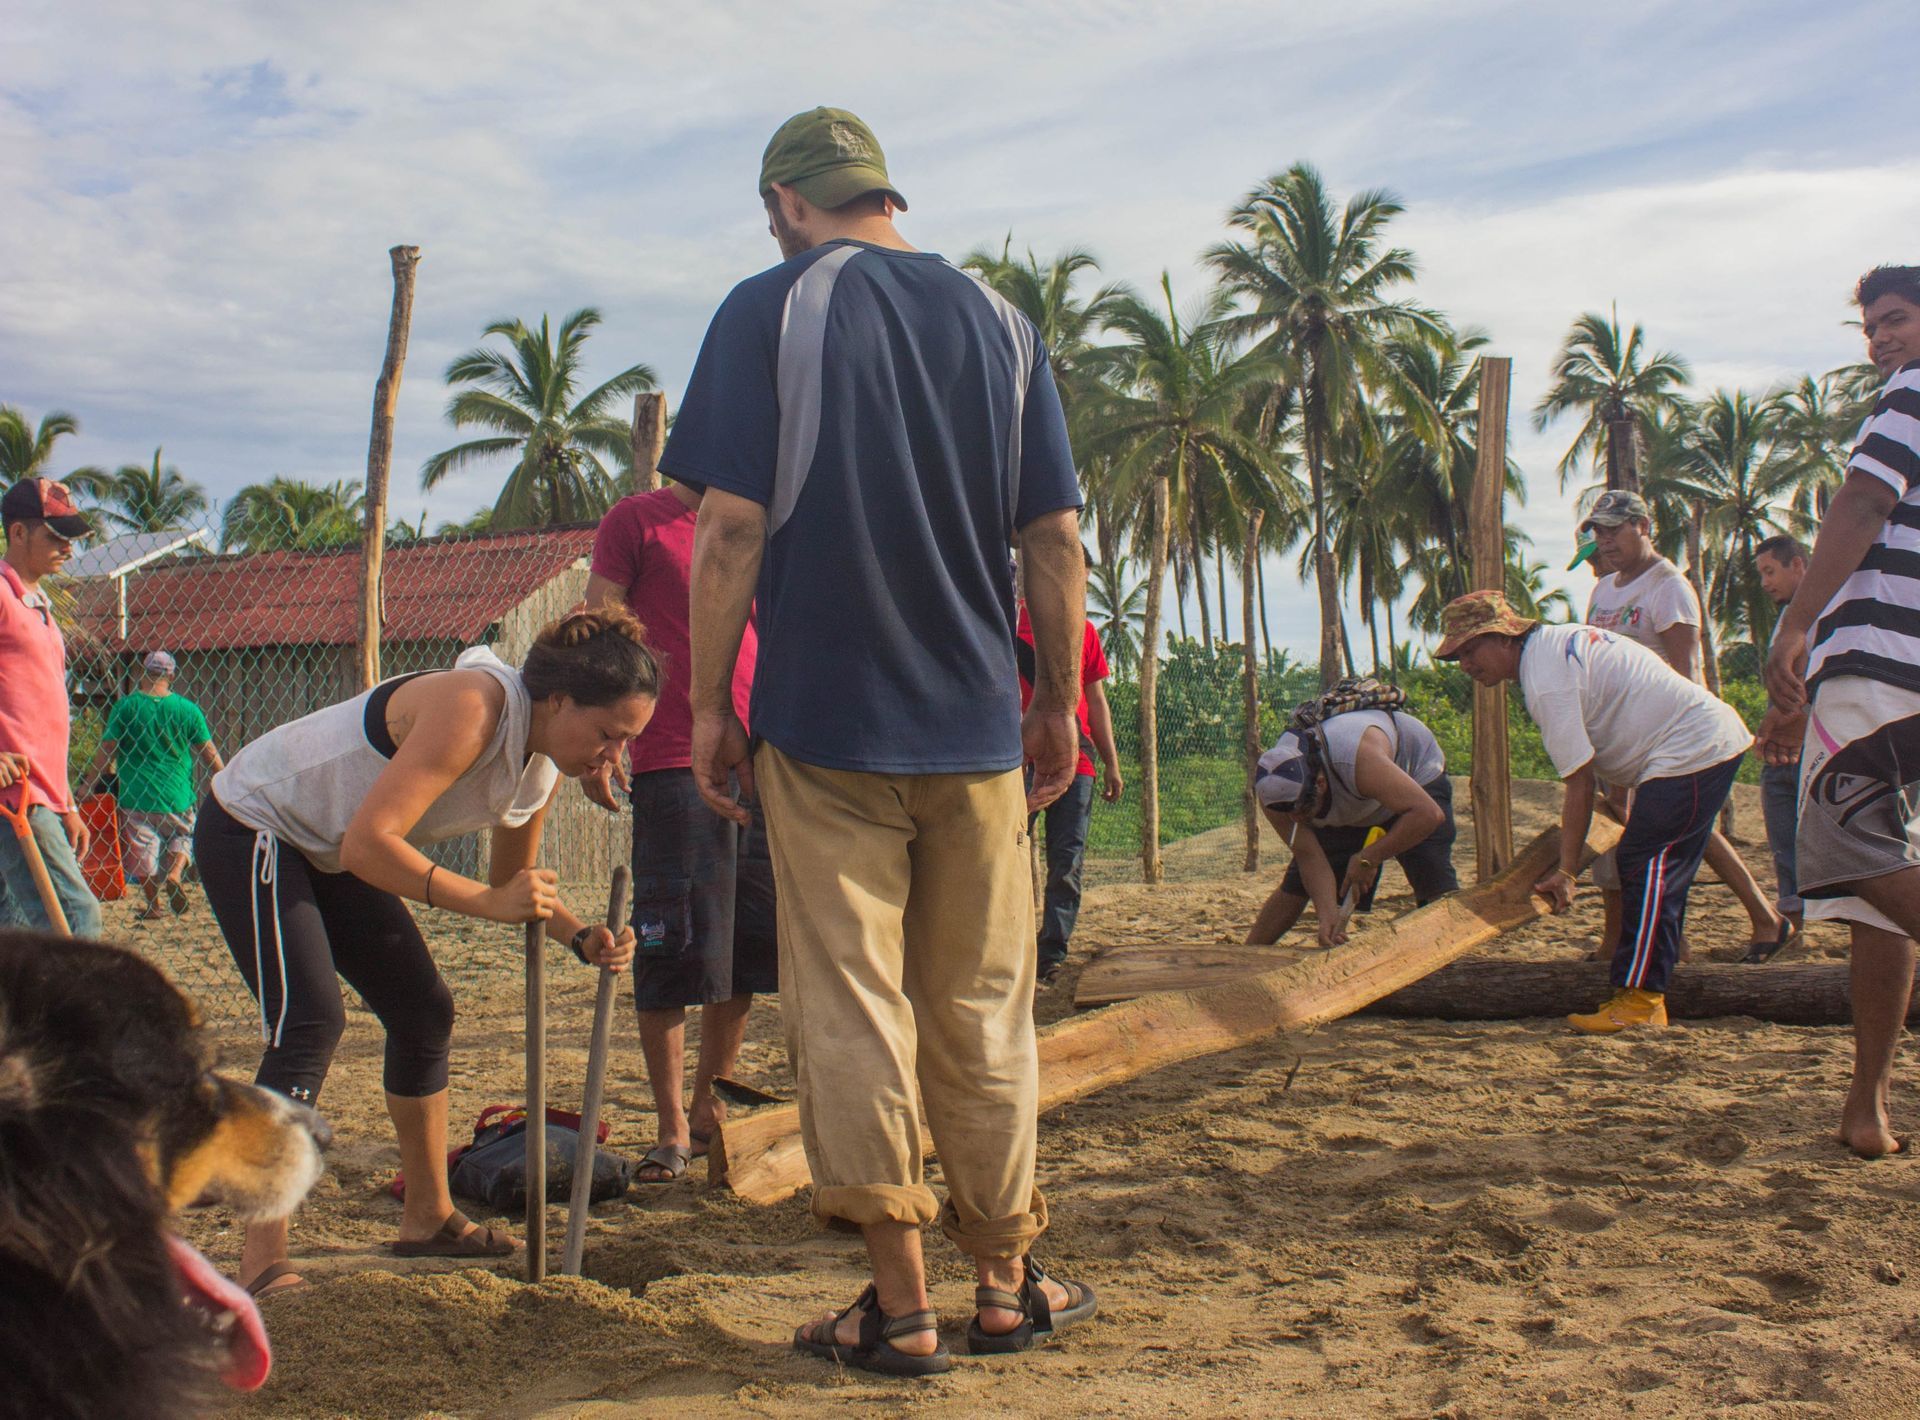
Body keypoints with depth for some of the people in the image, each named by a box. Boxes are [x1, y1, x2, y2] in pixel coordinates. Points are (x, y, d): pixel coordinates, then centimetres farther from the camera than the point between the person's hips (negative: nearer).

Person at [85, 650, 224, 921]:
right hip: (178, 794, 1)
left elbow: (107, 751, -6)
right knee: (183, 834, 22)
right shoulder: (187, 709, -3)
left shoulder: (125, 706, -5)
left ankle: (153, 906, 13)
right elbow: (209, 753, 1)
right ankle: (175, 873, -3)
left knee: (142, 848, 9)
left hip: (136, 793, -1)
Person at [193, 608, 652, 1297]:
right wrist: (488, 901, -39)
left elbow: (512, 880, 9)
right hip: (251, 829, -9)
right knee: (309, 1021, -21)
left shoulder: (546, 760, -6)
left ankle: (427, 1218, 21)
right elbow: (368, 843, -39)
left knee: (425, 1011, 8)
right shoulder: (471, 709, -33)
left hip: (329, 852, 9)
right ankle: (262, 1260, -19)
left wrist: (579, 936, -8)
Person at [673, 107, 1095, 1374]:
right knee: (982, 1010, 11)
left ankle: (901, 1307, 8)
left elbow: (733, 525, -9)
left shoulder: (771, 310, -1)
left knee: (852, 1009, 3)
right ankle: (1006, 1284, 20)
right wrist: (1059, 700, 13)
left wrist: (711, 702, -2)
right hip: (976, 725, 3)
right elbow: (1056, 536, 5)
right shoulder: (999, 320, 8)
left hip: (825, 721, -3)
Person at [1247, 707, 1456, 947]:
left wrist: (1368, 859, -41)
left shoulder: (1359, 757, -46)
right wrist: (1328, 915, -36)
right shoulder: (1275, 794, -29)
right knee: (1294, 886, -1)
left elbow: (1428, 814, -47)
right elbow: (1310, 856, -23)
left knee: (1435, 886, -23)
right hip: (1347, 810, 4)